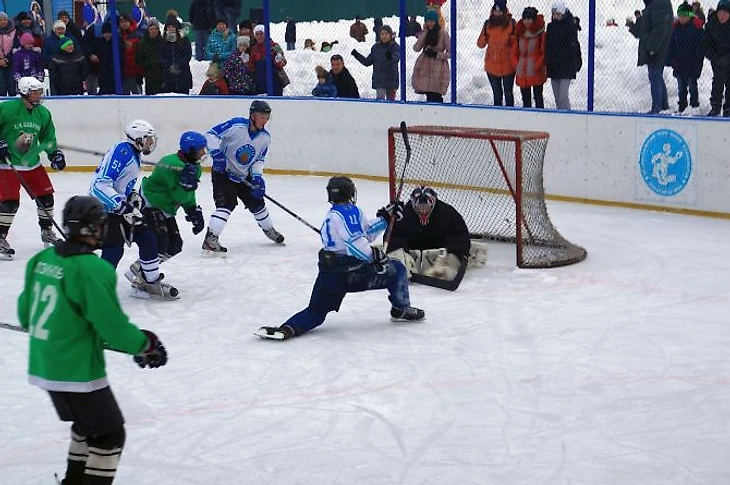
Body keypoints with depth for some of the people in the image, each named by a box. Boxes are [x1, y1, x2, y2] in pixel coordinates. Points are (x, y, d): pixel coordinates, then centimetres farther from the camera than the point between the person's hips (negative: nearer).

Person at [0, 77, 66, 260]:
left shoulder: (43, 113, 4)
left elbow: (48, 137, 16)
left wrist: (55, 153, 6)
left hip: (32, 164, 6)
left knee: (46, 196, 8)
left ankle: (47, 233, 27)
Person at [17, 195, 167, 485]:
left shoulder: (42, 259, 3)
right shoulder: (93, 269, -22)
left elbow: (26, 313, 13)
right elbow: (112, 325, -20)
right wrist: (145, 344, -4)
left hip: (43, 367, 9)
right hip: (77, 372, -9)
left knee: (88, 423, 28)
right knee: (110, 435, 4)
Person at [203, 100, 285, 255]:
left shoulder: (265, 137, -3)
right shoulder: (236, 125, -24)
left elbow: (259, 159, 7)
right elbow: (211, 134, -22)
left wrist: (257, 177, -9)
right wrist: (217, 154, -29)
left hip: (243, 176, 7)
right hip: (223, 173, -7)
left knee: (256, 201, 15)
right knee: (227, 203, -22)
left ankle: (269, 230, 40)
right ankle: (210, 240, -24)